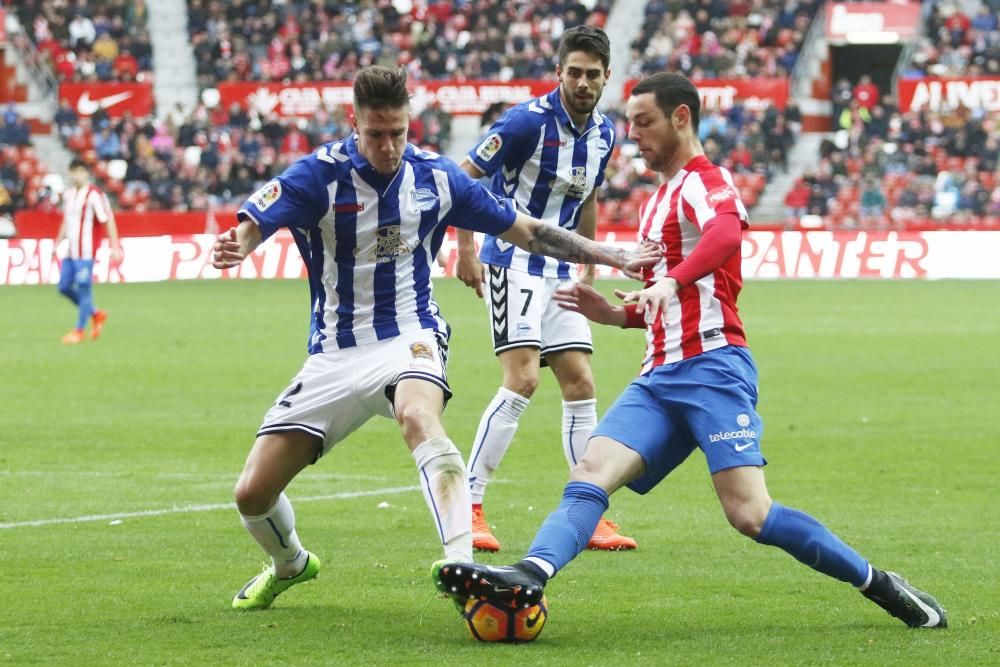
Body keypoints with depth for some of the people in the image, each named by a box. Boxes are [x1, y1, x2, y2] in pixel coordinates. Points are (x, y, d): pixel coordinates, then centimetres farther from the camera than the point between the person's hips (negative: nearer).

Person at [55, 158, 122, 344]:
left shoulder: (94, 195, -11)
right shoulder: (69, 194, 13)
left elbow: (108, 221, -12)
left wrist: (115, 248, -14)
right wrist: (58, 242, 22)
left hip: (85, 251, -8)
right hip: (70, 250, 8)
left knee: (83, 289, -6)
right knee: (64, 287, 9)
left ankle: (79, 330, 3)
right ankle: (96, 314, 25)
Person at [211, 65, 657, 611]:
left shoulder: (436, 177, -1)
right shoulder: (319, 175, -9)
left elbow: (527, 231, 8)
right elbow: (252, 223, -25)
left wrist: (614, 256, 2)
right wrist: (233, 246, -50)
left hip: (410, 340, -1)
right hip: (334, 355, 1)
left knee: (419, 417, -38)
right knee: (253, 493, -2)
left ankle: (462, 562, -50)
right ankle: (290, 565, 33)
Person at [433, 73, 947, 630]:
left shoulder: (705, 181, -2)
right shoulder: (657, 201, 27)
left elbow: (727, 230, -29)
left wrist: (671, 282, -45)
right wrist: (616, 314, 18)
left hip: (711, 368, -9)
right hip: (661, 377, 9)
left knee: (750, 515, -18)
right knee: (589, 478, -14)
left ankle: (879, 586, -5)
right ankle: (530, 576, -35)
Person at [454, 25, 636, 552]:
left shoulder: (604, 133, 6)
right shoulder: (529, 121, -16)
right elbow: (463, 177, -12)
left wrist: (588, 269, 23)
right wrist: (466, 249, -16)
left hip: (560, 271, 7)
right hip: (514, 264, -7)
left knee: (581, 385, 5)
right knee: (522, 380, -18)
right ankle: (468, 509, -13)